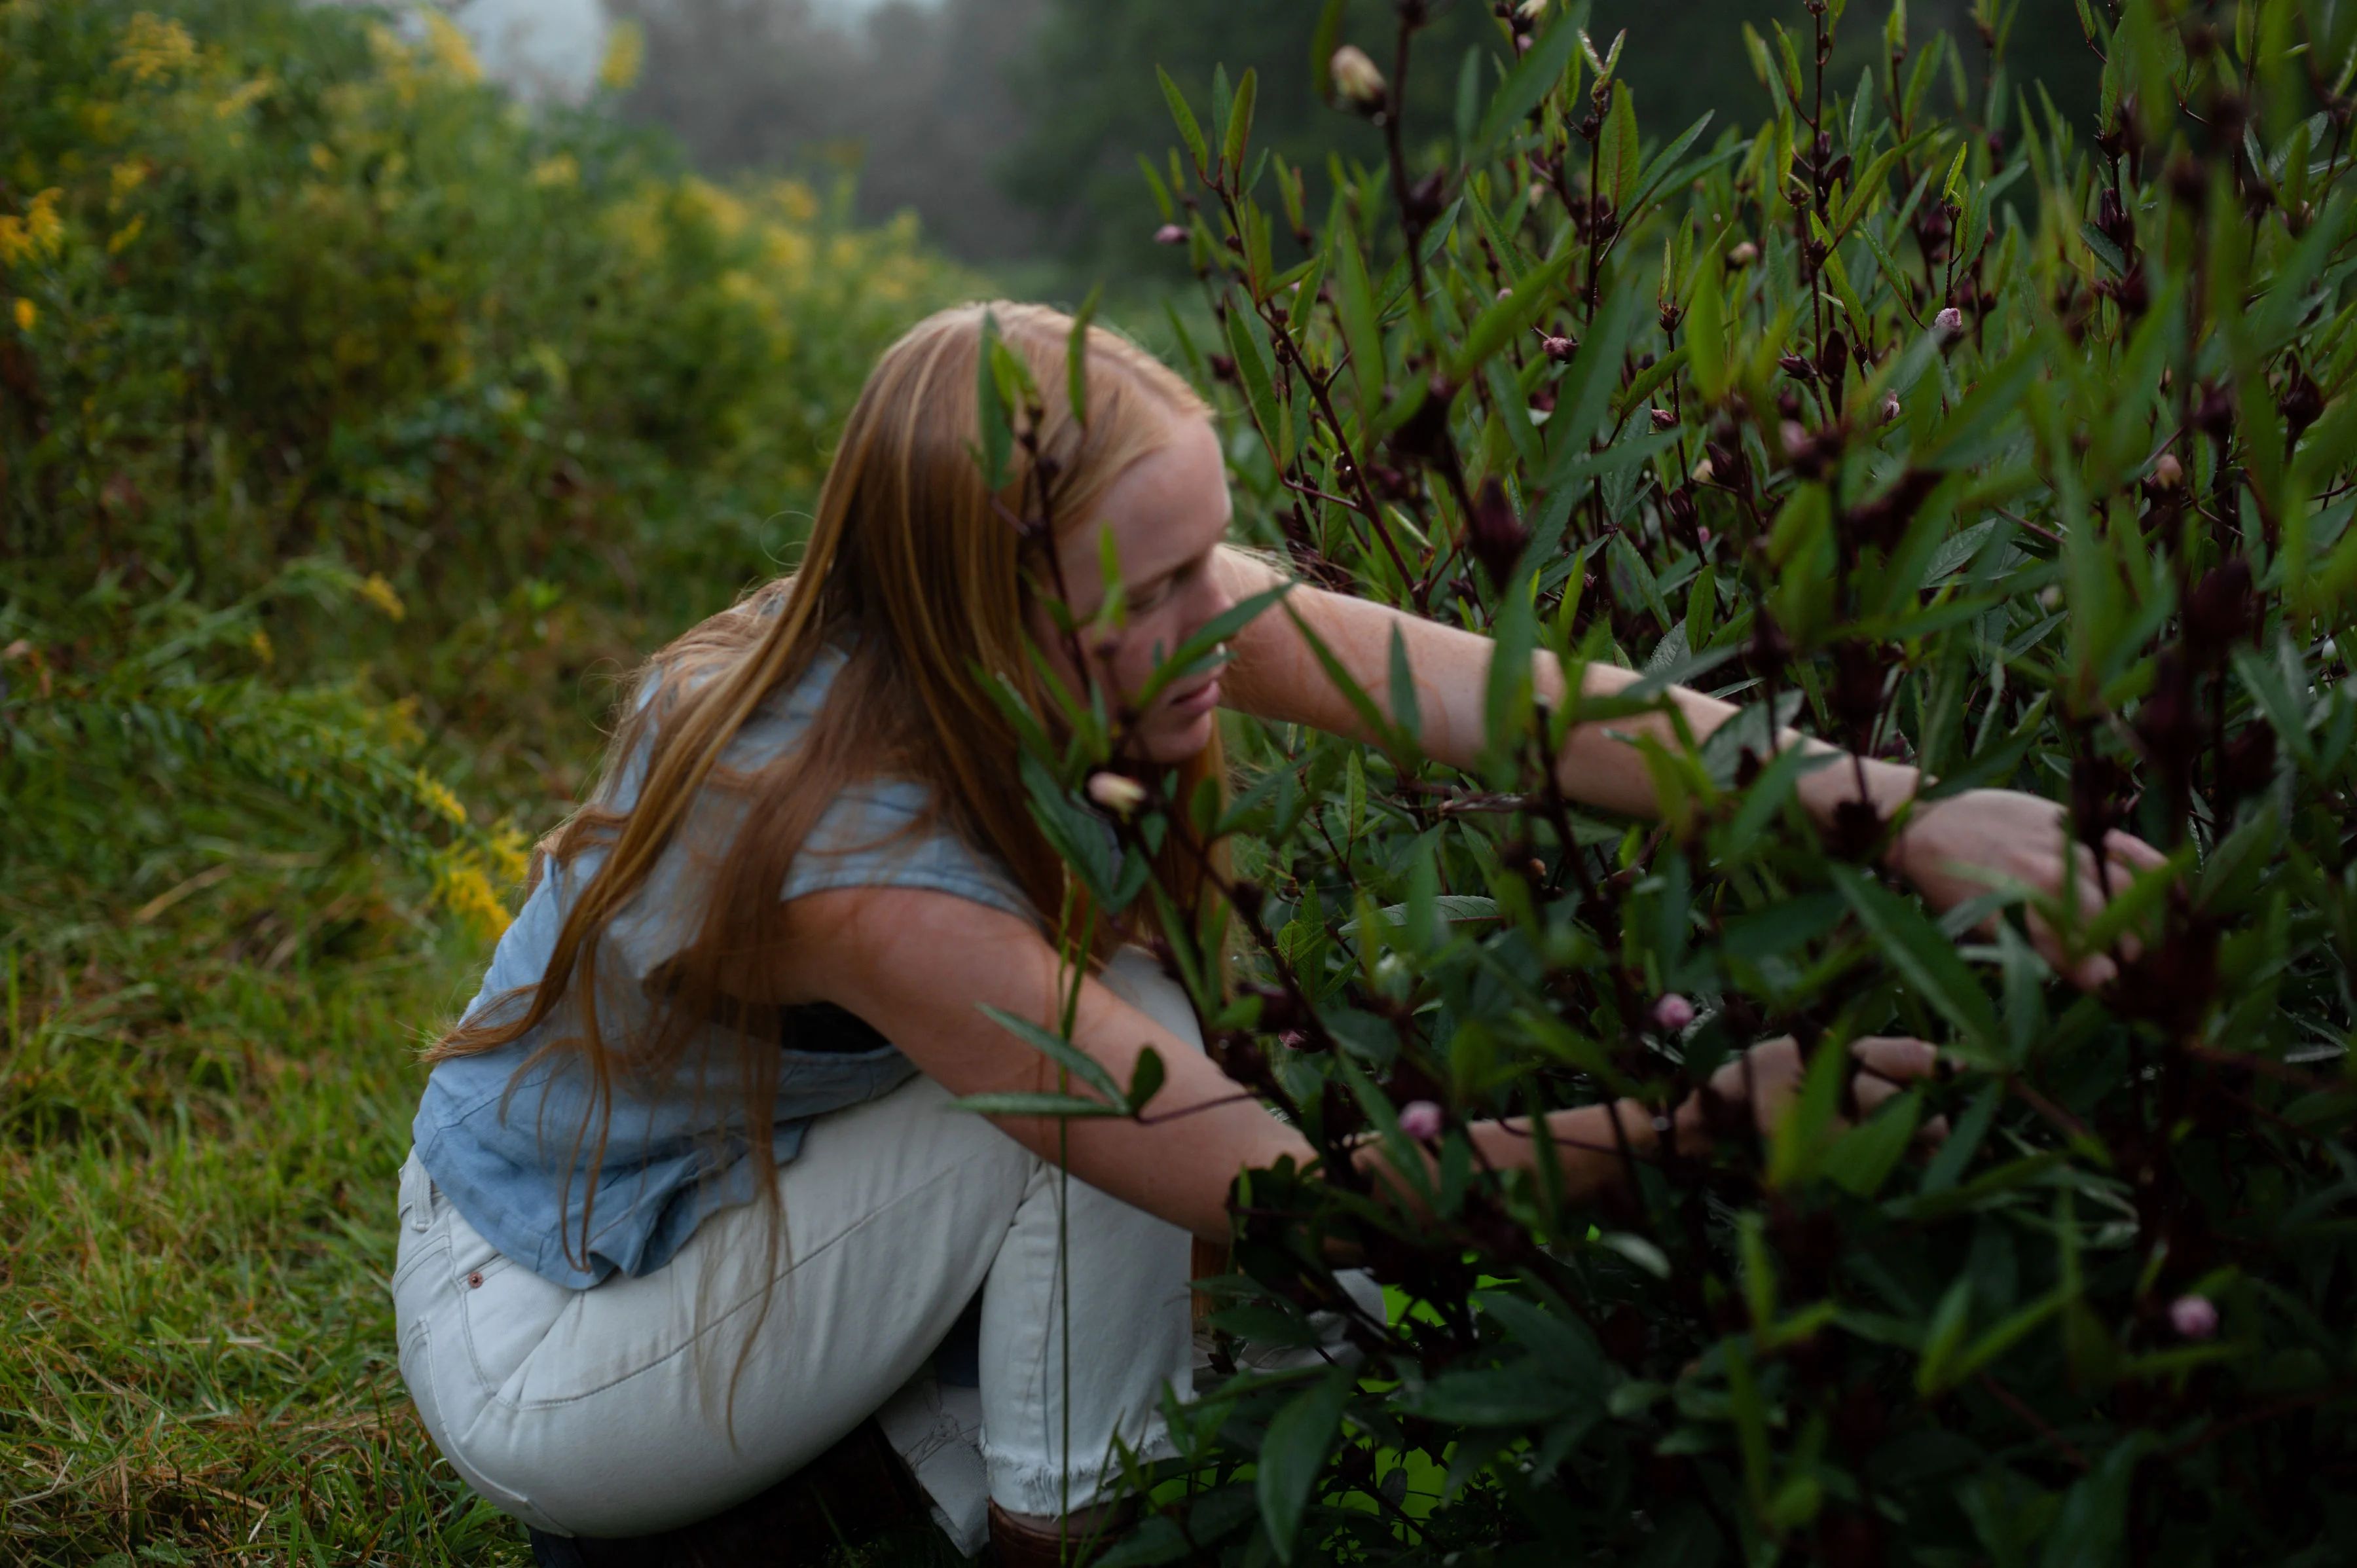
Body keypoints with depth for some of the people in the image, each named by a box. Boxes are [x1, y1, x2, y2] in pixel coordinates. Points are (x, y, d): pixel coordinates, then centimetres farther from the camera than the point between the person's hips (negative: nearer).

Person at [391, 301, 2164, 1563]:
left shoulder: (1120, 598, -18)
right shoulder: (860, 870, -38)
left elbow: (1478, 694, -29)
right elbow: (1292, 1195, -34)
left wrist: (1909, 815, -38)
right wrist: (1710, 1118, -40)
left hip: (701, 1197, 7)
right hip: (531, 1357, -7)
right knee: (1118, 1046, -23)